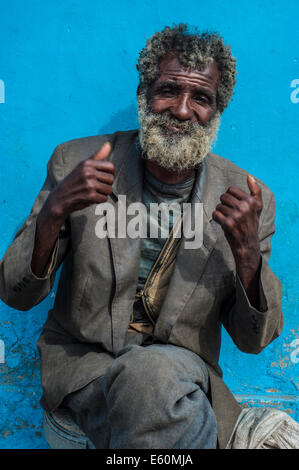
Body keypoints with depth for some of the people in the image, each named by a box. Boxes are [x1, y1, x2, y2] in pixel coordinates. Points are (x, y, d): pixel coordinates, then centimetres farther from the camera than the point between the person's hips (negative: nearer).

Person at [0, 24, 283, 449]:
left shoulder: (246, 198, -5)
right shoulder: (77, 162, -7)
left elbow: (253, 340, -1)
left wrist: (247, 251, -20)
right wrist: (54, 211, -25)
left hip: (183, 370, 1)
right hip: (85, 362, 0)